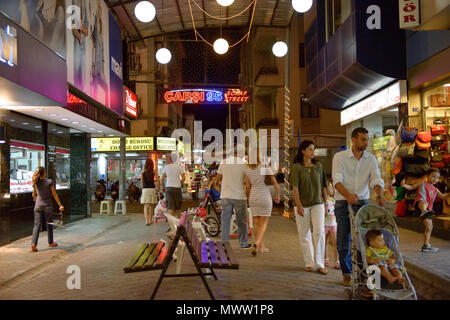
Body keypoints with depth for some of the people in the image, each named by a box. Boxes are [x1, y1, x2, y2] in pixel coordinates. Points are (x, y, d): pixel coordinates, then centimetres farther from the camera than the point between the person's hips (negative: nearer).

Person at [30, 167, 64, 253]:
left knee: (37, 224, 2)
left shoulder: (36, 182, -1)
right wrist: (60, 205, 0)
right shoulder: (50, 182, -12)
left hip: (38, 205, 3)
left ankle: (33, 244, -10)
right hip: (47, 205, -3)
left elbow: (34, 194, 12)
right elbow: (54, 195, -8)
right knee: (49, 224, 13)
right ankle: (50, 242, 27)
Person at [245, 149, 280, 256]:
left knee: (256, 223, 11)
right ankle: (256, 243, -18)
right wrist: (278, 195, 10)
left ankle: (261, 247, 17)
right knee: (263, 223, 2)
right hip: (265, 196, -3)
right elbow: (275, 183, -3)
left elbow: (247, 187, 2)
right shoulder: (266, 168, -8)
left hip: (253, 197, 4)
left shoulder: (248, 169, 1)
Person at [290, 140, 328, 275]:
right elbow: (295, 187, -11)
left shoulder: (318, 166, 7)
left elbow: (323, 186, 12)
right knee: (304, 235, 5)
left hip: (317, 204, 2)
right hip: (302, 205, -2)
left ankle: (320, 264, -3)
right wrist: (298, 205, -20)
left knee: (319, 232, -10)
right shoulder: (297, 167, -4)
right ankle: (309, 263, 18)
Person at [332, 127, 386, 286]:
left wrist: (380, 195, -29)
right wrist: (348, 195, -34)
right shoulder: (340, 157, -6)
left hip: (363, 203, 3)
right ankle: (347, 273, 14)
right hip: (343, 203, -2)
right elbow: (337, 180, -16)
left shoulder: (371, 159, 4)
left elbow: (376, 179, -8)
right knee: (344, 239, 1)